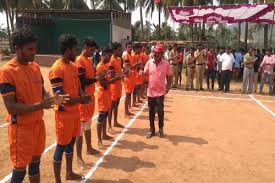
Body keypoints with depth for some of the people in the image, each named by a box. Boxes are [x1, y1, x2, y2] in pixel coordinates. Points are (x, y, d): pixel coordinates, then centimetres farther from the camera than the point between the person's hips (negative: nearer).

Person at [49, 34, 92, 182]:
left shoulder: (73, 66, 7)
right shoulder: (57, 69, -19)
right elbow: (59, 96, -22)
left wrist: (83, 95, -7)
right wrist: (80, 100, -20)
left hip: (75, 110, 8)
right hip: (64, 113, -8)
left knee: (71, 141, 18)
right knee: (61, 145, 4)